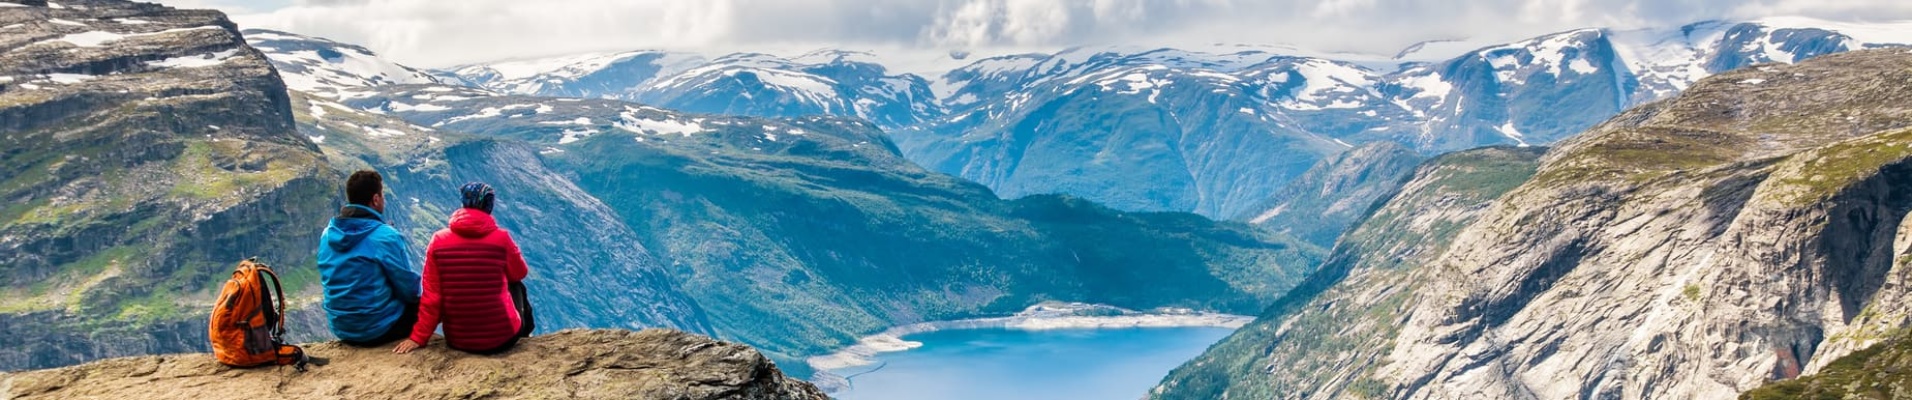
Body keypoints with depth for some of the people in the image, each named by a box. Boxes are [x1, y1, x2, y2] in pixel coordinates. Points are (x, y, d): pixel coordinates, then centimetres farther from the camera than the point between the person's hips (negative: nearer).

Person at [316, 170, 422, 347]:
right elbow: (409, 289, -13)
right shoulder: (385, 236, -18)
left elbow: (328, 279, 15)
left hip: (340, 329, 7)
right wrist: (415, 295, 11)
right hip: (379, 330, -7)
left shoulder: (328, 234, 1)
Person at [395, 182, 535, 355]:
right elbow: (520, 273, 7)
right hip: (502, 338, -2)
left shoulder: (439, 240, -7)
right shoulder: (501, 238, -11)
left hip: (457, 342, 2)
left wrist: (418, 338, 2)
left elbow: (431, 296, -6)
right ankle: (525, 331, 48)